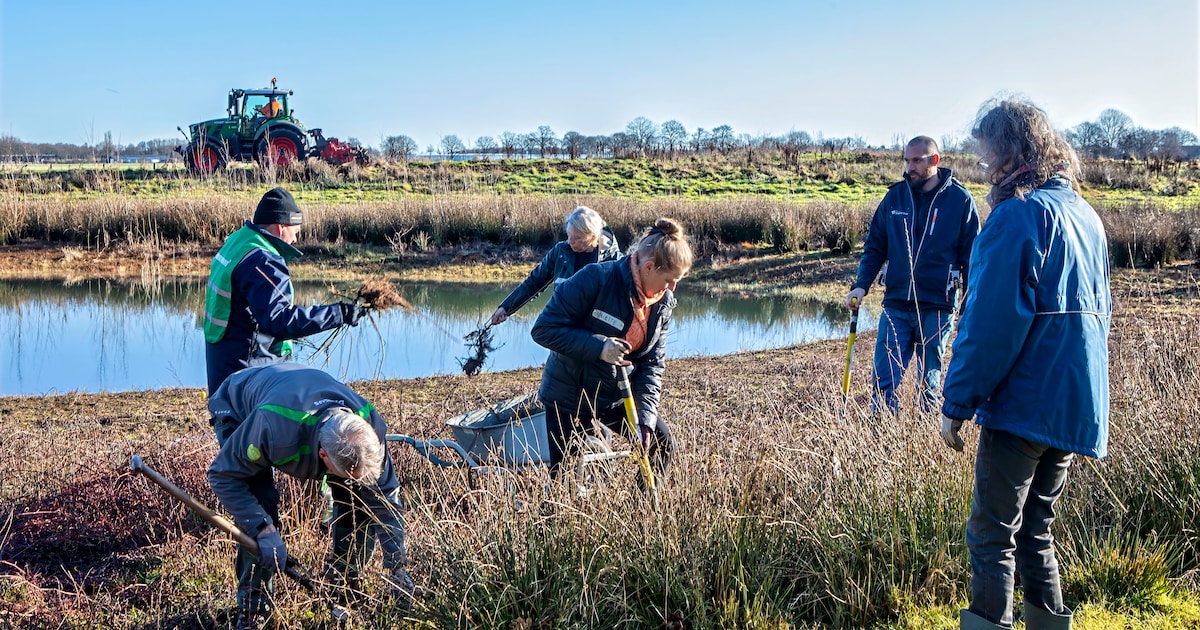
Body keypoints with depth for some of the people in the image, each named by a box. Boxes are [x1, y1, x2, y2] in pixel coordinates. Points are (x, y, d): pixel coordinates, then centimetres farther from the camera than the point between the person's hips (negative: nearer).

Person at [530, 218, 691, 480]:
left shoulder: (663, 303, -5)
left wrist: (645, 419, -14)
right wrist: (599, 346, -34)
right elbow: (543, 329, -24)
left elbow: (652, 365, -1)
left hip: (616, 398, 6)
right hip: (569, 396, -5)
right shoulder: (595, 279, -24)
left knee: (661, 443, 2)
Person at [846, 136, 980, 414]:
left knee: (929, 384, 9)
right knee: (883, 381, -2)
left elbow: (971, 256, 1)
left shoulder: (960, 200, -2)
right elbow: (874, 247, 10)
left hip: (936, 307, -2)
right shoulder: (895, 196, 6)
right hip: (896, 305, 2)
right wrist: (861, 285, -4)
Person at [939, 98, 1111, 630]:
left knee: (992, 536, -2)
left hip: (1024, 405, -8)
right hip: (1077, 406, 9)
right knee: (1035, 529, 17)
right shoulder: (1085, 214, 13)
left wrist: (956, 405, -13)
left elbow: (991, 323, -18)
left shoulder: (1019, 215, -14)